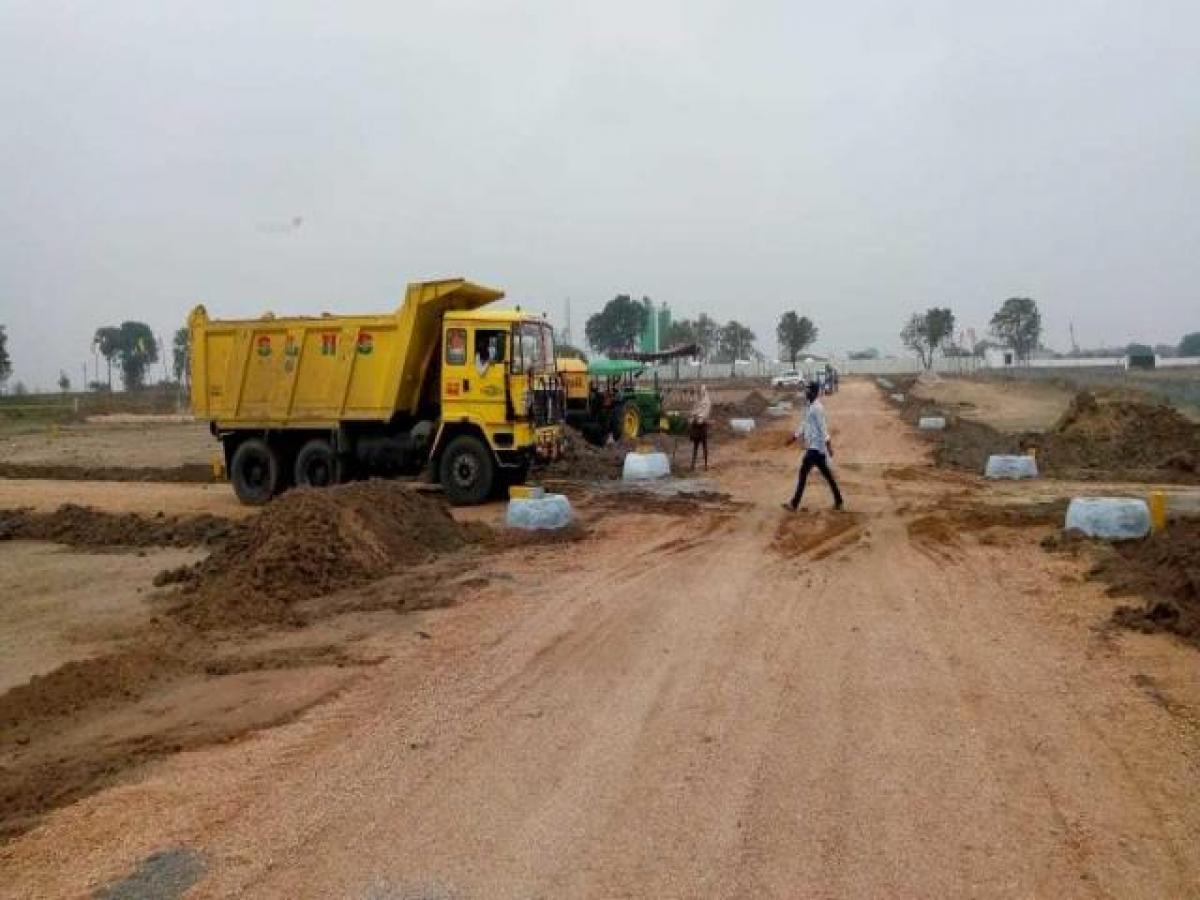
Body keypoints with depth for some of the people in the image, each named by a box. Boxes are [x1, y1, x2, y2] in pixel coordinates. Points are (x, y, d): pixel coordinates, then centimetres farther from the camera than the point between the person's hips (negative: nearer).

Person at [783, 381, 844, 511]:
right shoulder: (811, 407, 14)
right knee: (827, 474, 12)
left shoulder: (817, 408, -16)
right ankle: (838, 501, 17)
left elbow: (823, 427, -21)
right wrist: (795, 437, 26)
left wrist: (828, 445, -24)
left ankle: (795, 504, -3)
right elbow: (805, 424, 24)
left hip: (816, 447, -10)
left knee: (803, 472, -7)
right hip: (813, 446, 10)